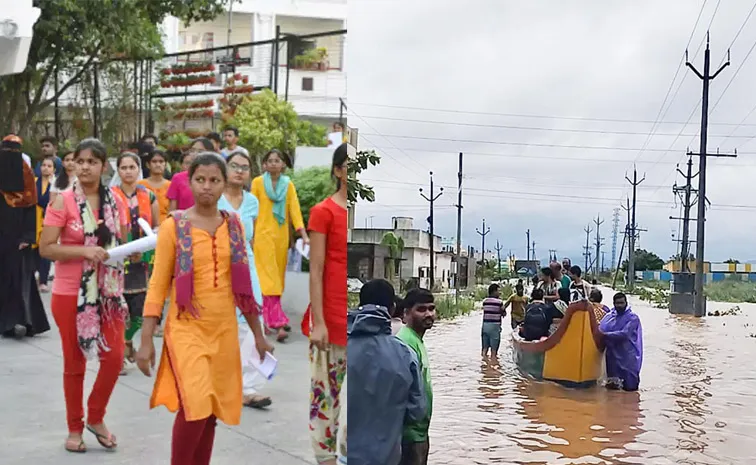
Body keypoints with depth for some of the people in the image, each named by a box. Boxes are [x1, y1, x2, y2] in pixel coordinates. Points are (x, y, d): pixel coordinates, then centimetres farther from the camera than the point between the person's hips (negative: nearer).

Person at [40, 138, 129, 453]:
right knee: (74, 363, 8)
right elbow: (45, 249, -12)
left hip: (108, 292, 3)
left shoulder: (115, 201, 3)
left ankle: (96, 417, 23)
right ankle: (75, 428, 26)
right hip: (70, 293, -3)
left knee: (114, 357, -2)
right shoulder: (63, 201, -9)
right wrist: (84, 251, -23)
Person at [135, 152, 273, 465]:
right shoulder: (173, 226, -5)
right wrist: (146, 341, -8)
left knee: (211, 410, 10)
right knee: (194, 407, -14)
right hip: (186, 328, -4)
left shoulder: (234, 225, 6)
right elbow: (157, 285, -4)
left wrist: (258, 334, 14)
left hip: (224, 329, 4)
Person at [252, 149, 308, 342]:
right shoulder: (258, 182, 0)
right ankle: (278, 323, -15)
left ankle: (267, 318, 20)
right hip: (263, 234, -4)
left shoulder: (288, 185, 7)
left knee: (278, 277, 8)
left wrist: (304, 235, -10)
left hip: (281, 235, 4)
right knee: (269, 278, -9)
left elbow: (295, 209, 0)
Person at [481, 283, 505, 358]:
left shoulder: (484, 301, 4)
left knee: (484, 348, 10)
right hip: (495, 326, -5)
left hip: (485, 325, 5)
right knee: (494, 349, 2)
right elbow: (504, 314, 1)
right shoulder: (499, 302, -9)